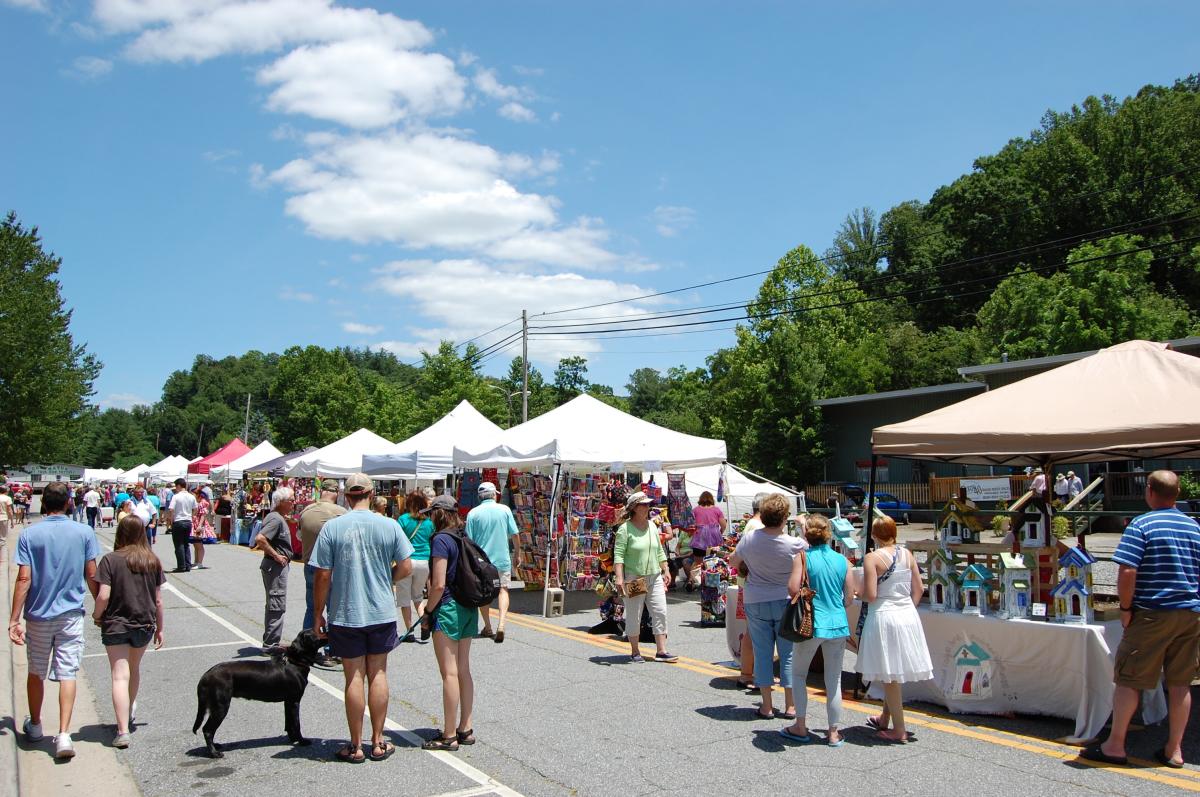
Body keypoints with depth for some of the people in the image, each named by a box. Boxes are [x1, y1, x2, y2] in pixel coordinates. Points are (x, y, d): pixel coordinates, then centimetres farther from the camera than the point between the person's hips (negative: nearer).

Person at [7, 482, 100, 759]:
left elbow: (24, 579, -11)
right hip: (71, 614, 0)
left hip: (38, 615, 0)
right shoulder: (84, 533, -4)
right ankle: (63, 735, -10)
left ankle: (34, 726, 35)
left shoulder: (29, 534, -7)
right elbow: (91, 575, -1)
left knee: (36, 673, 18)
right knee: (67, 674, 1)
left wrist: (14, 620, -8)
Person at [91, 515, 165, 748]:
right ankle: (130, 713, 42)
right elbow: (158, 600, 3)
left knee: (120, 676, -3)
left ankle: (123, 731, -10)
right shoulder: (153, 562, -1)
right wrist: (159, 628, 12)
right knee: (134, 668, 25)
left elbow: (103, 596, -16)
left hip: (115, 625, -4)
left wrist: (97, 615, 3)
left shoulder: (110, 560, -11)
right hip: (144, 625, 4)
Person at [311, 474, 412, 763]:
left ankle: (356, 745, 15)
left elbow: (323, 577, -8)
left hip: (345, 615, -1)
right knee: (378, 674, 12)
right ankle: (378, 742, 18)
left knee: (354, 677, 7)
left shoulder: (331, 527, -10)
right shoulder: (389, 525, -5)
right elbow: (404, 568, 0)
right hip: (382, 613, 1)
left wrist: (318, 614, 3)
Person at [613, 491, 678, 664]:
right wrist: (619, 578, -21)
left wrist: (665, 570, 15)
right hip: (634, 579, -6)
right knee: (634, 617, 3)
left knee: (660, 613, 2)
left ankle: (661, 651, 8)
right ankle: (635, 652, 15)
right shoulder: (625, 528, -9)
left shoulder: (652, 525, 11)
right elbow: (619, 555, -14)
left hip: (654, 577, 6)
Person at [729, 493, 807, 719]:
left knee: (762, 652, 9)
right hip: (786, 602, -1)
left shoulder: (749, 540, -10)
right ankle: (790, 705, 14)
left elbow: (733, 562, 7)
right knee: (789, 653, 9)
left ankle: (767, 705, 13)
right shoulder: (795, 544, -17)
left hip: (756, 603, 1)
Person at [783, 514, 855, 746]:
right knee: (834, 680, 11)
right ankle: (834, 732, 16)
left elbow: (793, 590, -17)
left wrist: (804, 598, 5)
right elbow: (849, 599, 4)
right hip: (838, 625, 3)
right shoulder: (842, 560, 2)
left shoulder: (803, 557, -9)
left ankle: (800, 727, 15)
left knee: (798, 674, 16)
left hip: (812, 624, -3)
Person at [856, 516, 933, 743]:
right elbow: (918, 589, 6)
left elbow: (870, 595, -17)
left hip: (884, 617, -6)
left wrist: (860, 592, 3)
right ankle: (885, 719, 34)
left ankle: (899, 730, 9)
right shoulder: (907, 554, 3)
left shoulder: (872, 558, -14)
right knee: (894, 673, 19)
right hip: (908, 616, 6)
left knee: (889, 676, 4)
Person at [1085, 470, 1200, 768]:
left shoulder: (1140, 525, -11)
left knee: (1128, 680, 3)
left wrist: (1125, 608, -8)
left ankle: (1115, 746, 8)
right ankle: (1174, 750, 17)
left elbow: (1127, 572, -18)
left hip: (1152, 613, -5)